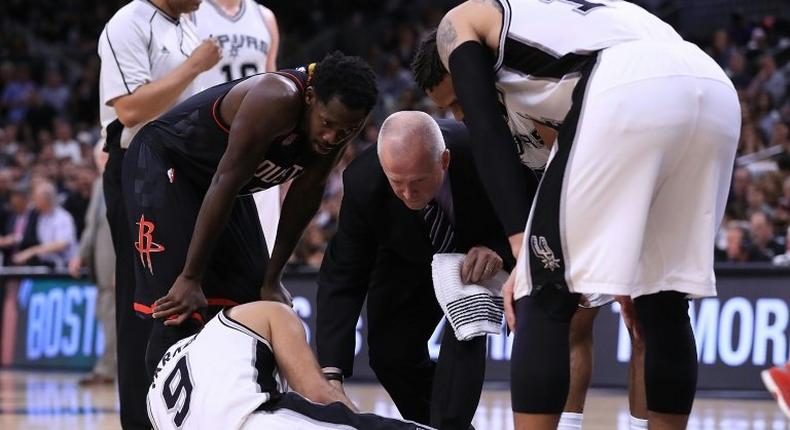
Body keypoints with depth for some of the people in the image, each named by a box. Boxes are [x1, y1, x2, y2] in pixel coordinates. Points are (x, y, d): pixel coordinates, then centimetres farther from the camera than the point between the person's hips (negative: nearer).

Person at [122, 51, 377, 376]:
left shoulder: (338, 121, -13)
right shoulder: (278, 99, -36)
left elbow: (305, 195, -1)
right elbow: (225, 183, -34)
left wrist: (272, 280, 2)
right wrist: (191, 278, -32)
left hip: (211, 177, 8)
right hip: (162, 164, -8)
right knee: (179, 315, -17)